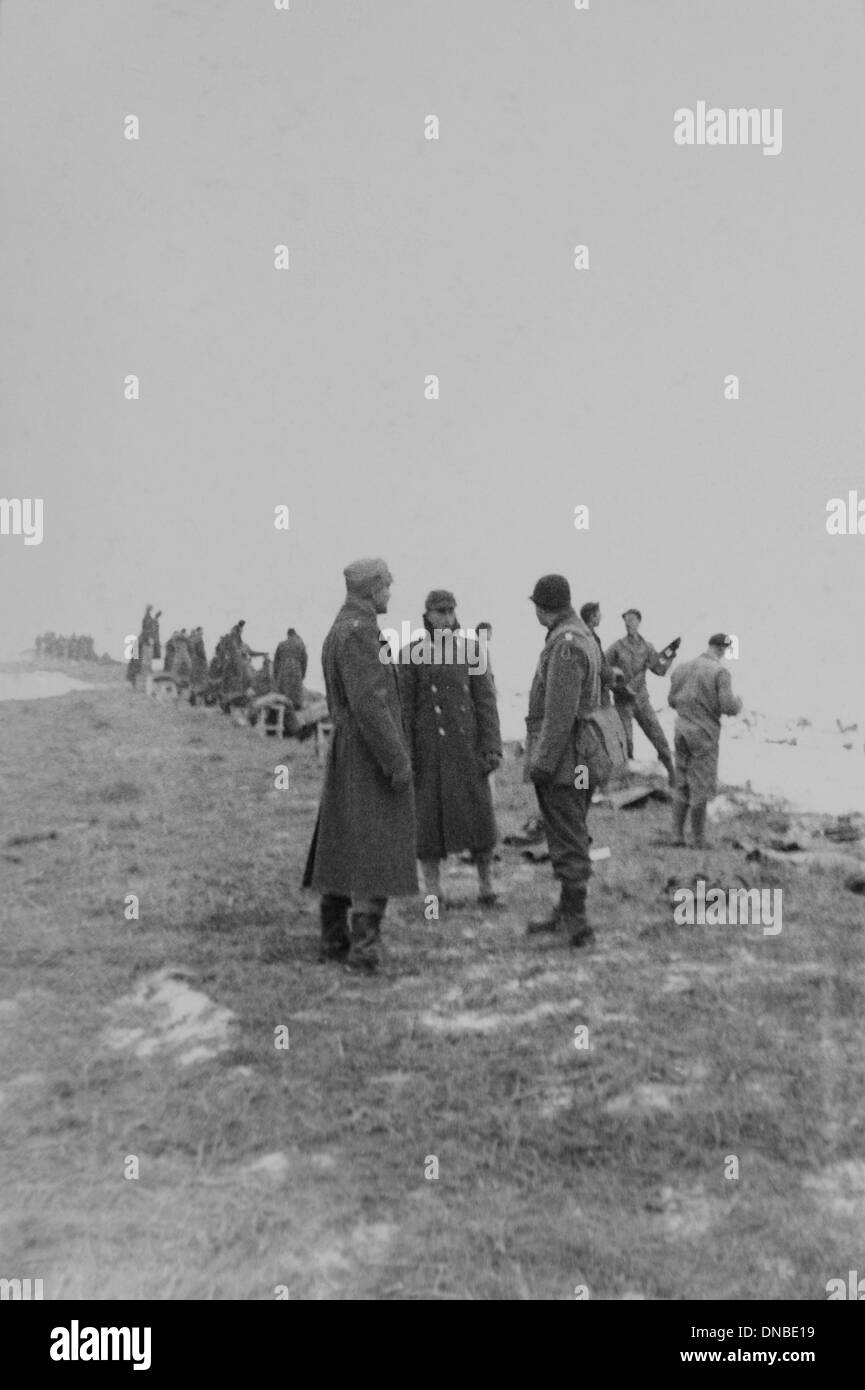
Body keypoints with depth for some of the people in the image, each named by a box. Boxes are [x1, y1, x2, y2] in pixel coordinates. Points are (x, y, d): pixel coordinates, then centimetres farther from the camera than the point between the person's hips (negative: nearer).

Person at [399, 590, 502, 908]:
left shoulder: (469, 649, 2)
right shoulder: (411, 654, -2)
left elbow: (485, 700, 0)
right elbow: (404, 707, -2)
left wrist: (493, 747, -8)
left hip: (466, 744, 1)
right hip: (428, 747, -1)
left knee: (479, 813, 1)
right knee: (428, 817, 1)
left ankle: (486, 885, 16)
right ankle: (433, 892, 12)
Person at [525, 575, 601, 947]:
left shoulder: (566, 644, -19)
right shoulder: (584, 637, 13)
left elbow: (560, 713, -23)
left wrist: (542, 763, -20)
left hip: (561, 762, -10)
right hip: (579, 760, 10)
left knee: (568, 842, -4)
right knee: (572, 837, 17)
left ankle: (575, 923, 2)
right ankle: (568, 910, 27)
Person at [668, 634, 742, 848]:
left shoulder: (682, 668, 6)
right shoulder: (720, 672, -12)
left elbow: (672, 700, 13)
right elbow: (729, 707, -15)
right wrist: (738, 701, 6)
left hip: (681, 731, 5)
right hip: (705, 734, -5)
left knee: (681, 785, 15)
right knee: (701, 788, 3)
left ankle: (677, 834, 13)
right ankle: (699, 840, 9)